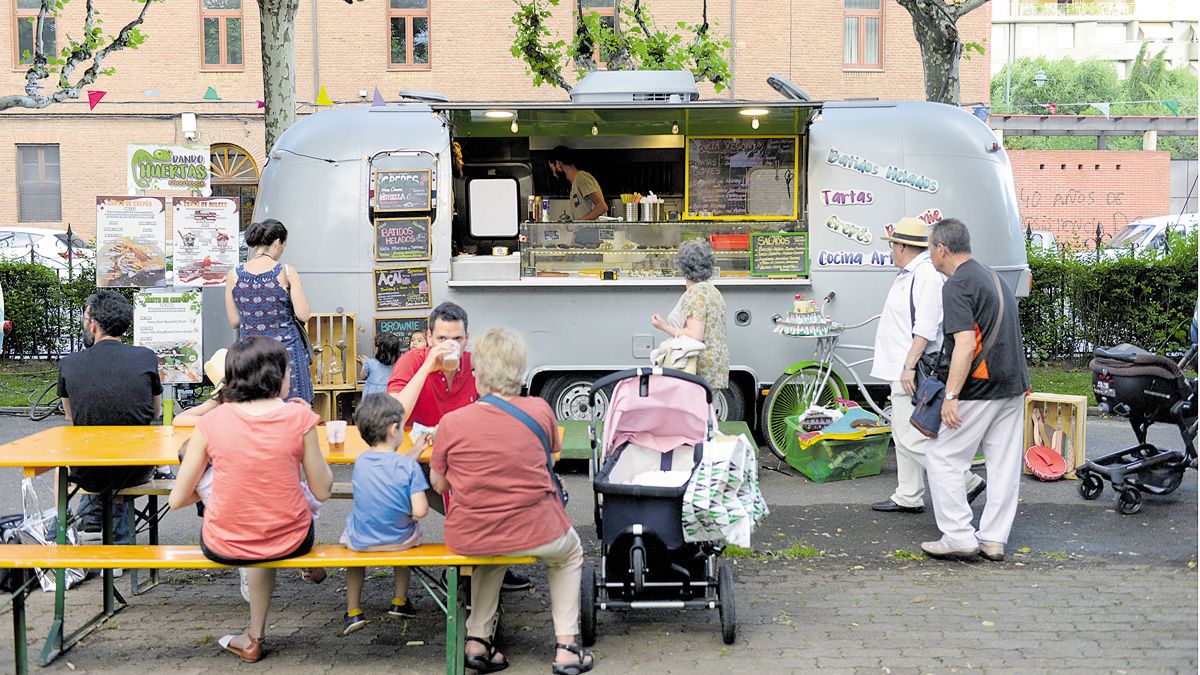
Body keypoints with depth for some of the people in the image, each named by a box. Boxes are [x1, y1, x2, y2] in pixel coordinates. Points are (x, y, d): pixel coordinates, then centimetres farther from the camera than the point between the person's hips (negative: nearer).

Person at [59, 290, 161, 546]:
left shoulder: (69, 365, -9)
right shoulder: (147, 358, -9)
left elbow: (71, 419, 10)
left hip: (89, 475, 1)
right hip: (137, 471, 0)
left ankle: (92, 521, 41)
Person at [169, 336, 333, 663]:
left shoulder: (212, 421, -10)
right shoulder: (298, 416, -12)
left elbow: (178, 499, -4)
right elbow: (322, 491, -4)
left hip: (224, 546, 0)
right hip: (289, 542, 0)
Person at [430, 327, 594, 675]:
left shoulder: (451, 423, -11)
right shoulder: (540, 410, -9)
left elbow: (439, 484, 1)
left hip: (470, 539, 1)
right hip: (536, 534, -1)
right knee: (570, 554, 32)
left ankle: (477, 639, 29)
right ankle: (566, 647, 22)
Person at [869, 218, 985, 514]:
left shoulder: (926, 274, -17)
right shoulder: (910, 274, 17)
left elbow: (925, 329, -25)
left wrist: (909, 366, -27)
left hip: (913, 372, -11)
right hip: (903, 371, 11)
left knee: (913, 439, -10)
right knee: (904, 437, 15)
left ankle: (966, 483, -2)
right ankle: (908, 497, 22)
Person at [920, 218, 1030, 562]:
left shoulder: (957, 285, -14)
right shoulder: (992, 277, 16)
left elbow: (966, 344, -23)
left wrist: (951, 395, -22)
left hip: (979, 389, -9)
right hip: (1014, 385, 9)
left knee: (943, 457, 1)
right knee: (1004, 464, 10)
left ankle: (959, 537, 1)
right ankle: (994, 539, 16)